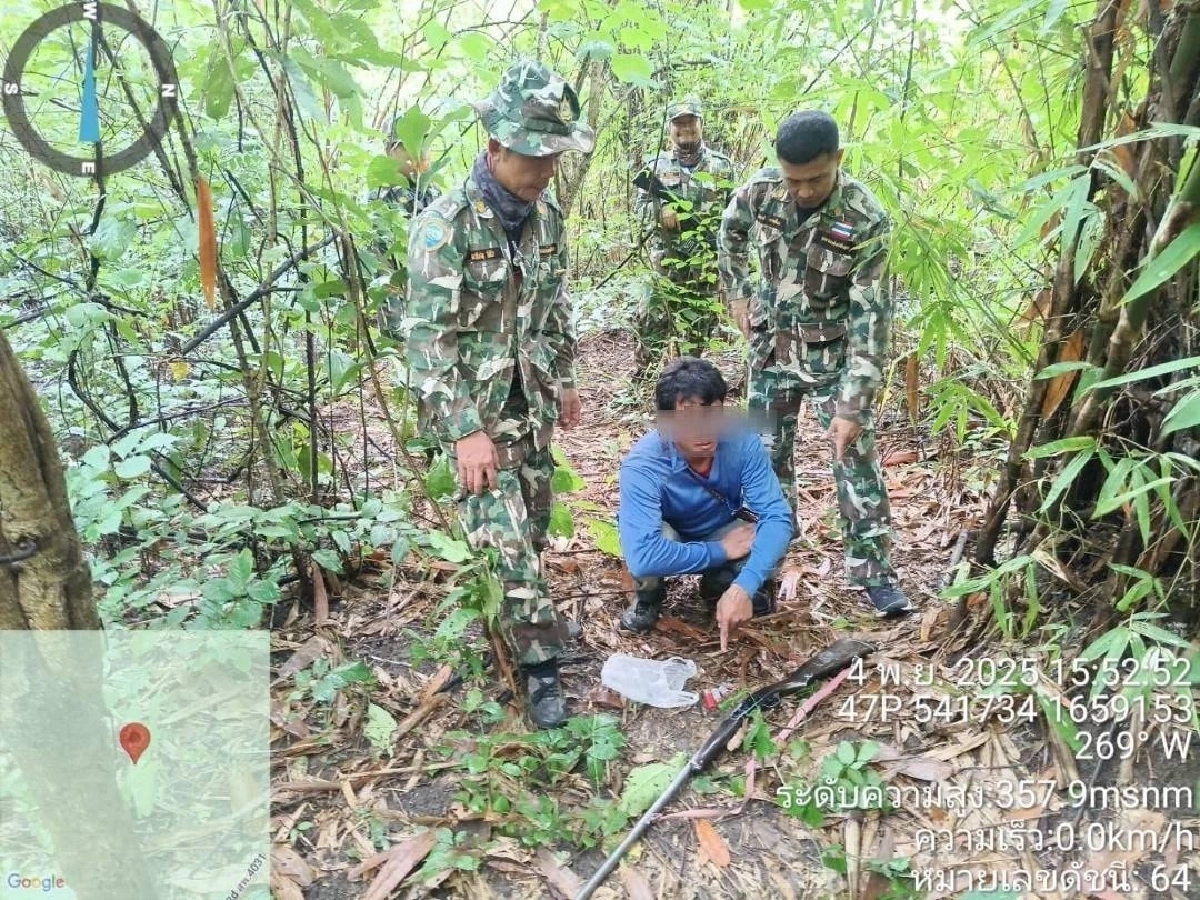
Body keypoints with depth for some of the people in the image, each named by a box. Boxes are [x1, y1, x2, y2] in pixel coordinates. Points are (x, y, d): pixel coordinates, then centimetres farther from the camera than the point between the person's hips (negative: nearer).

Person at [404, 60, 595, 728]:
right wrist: (465, 431, -25)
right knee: (506, 536, -6)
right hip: (476, 408, -6)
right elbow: (429, 337, -22)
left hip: (533, 400, 7)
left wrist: (565, 380, 18)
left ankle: (524, 617, 38)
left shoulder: (546, 217, 2)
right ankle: (542, 666, 4)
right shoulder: (445, 225, -19)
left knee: (535, 523, 15)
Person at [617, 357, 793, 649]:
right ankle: (649, 595, 1)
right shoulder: (643, 465, -37)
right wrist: (720, 551, -36)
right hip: (668, 537, -2)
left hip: (724, 531, 3)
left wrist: (742, 588, -45)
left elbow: (777, 516, -30)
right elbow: (641, 555, -47)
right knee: (649, 553, -36)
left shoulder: (743, 441, -28)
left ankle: (718, 584, 6)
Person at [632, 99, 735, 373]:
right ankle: (643, 370, 11)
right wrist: (662, 210, -18)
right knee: (652, 319, -3)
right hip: (664, 259, 0)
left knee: (697, 325, 6)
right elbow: (640, 205, 2)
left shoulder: (721, 165, 7)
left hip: (706, 261, 1)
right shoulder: (655, 165, 6)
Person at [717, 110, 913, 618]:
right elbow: (730, 233, 11)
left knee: (856, 456, -2)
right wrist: (736, 295, 6)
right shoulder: (760, 191, -13)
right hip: (772, 348, 3)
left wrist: (853, 405, -27)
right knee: (767, 452, 9)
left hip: (834, 354, -3)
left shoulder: (866, 221, -25)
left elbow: (871, 317, -24)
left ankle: (873, 570, 10)